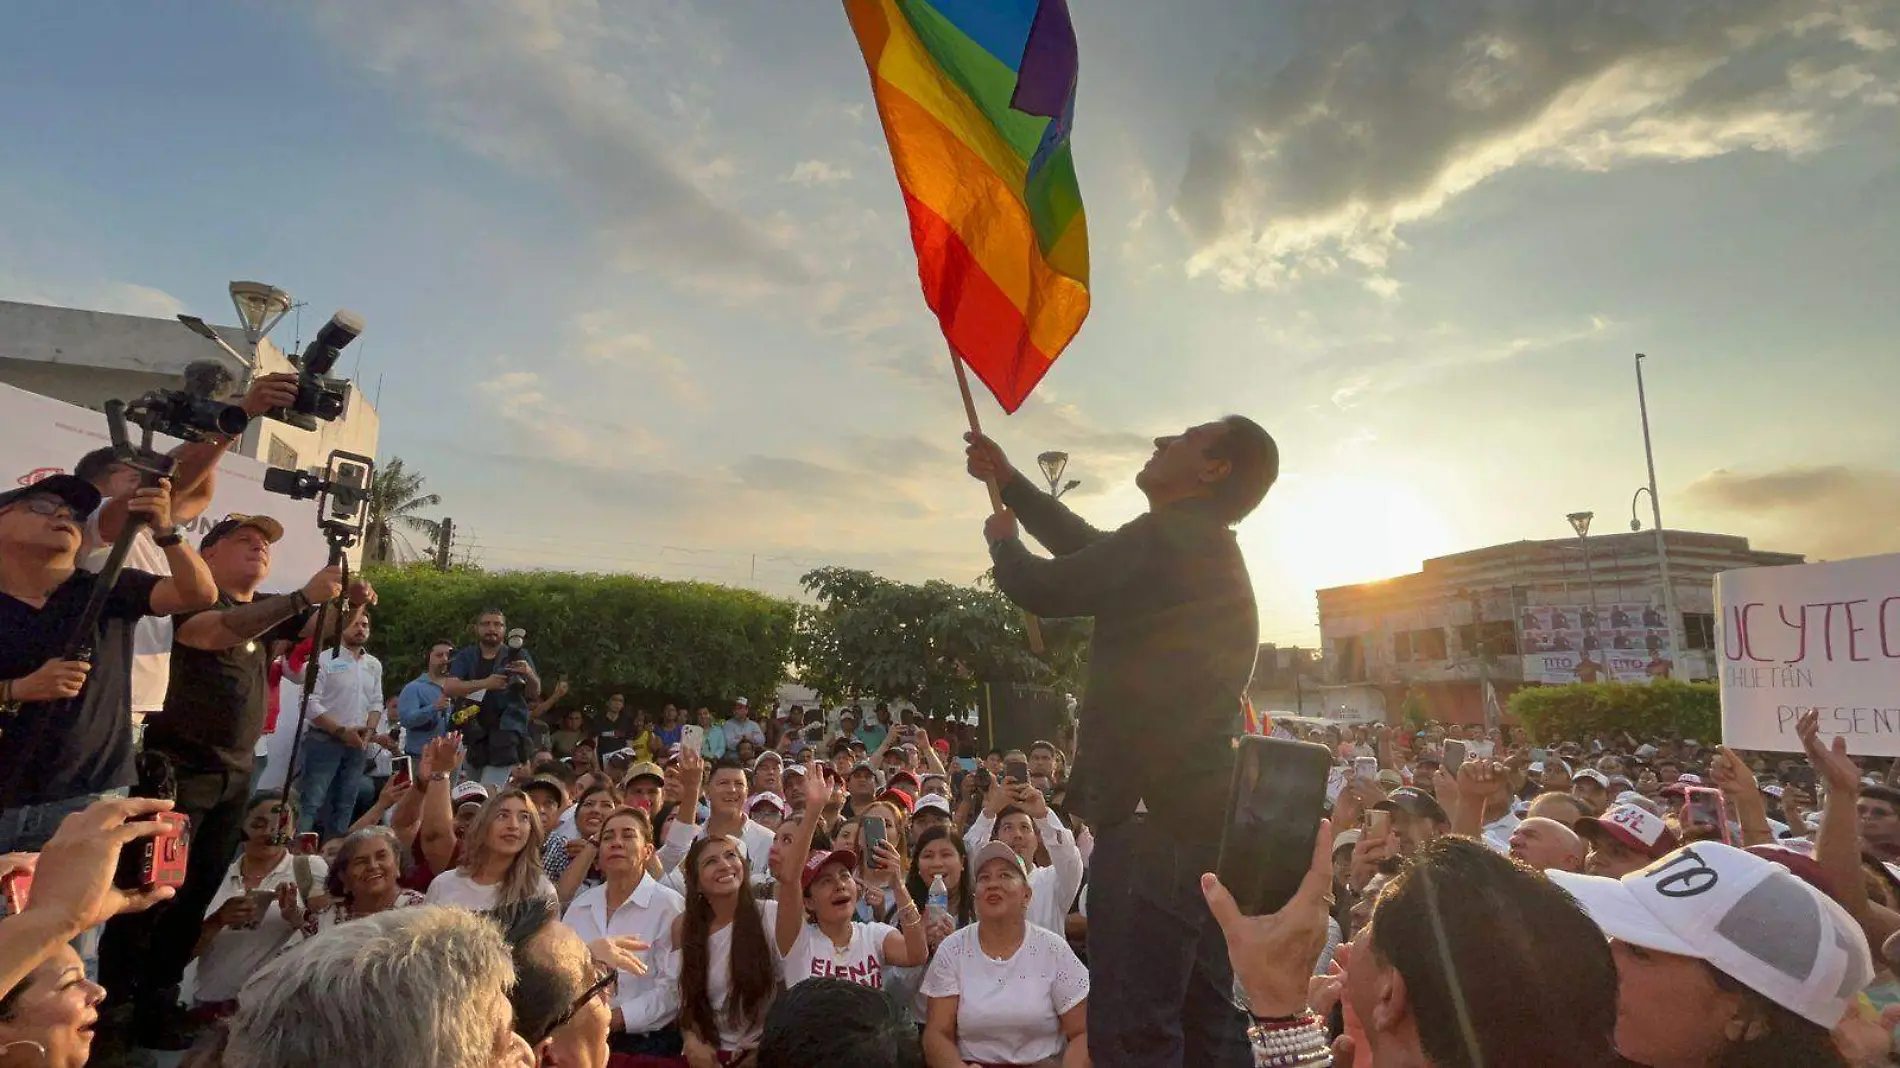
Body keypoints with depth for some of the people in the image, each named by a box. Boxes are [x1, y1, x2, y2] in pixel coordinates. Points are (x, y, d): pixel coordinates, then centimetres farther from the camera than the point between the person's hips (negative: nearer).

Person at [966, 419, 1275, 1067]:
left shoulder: (1166, 539, -14)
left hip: (1154, 818, -10)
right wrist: (1009, 480, 32)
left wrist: (1002, 540, 13)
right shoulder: (1208, 550, 17)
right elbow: (1093, 549, 26)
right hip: (1208, 813, 10)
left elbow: (1041, 589, -10)